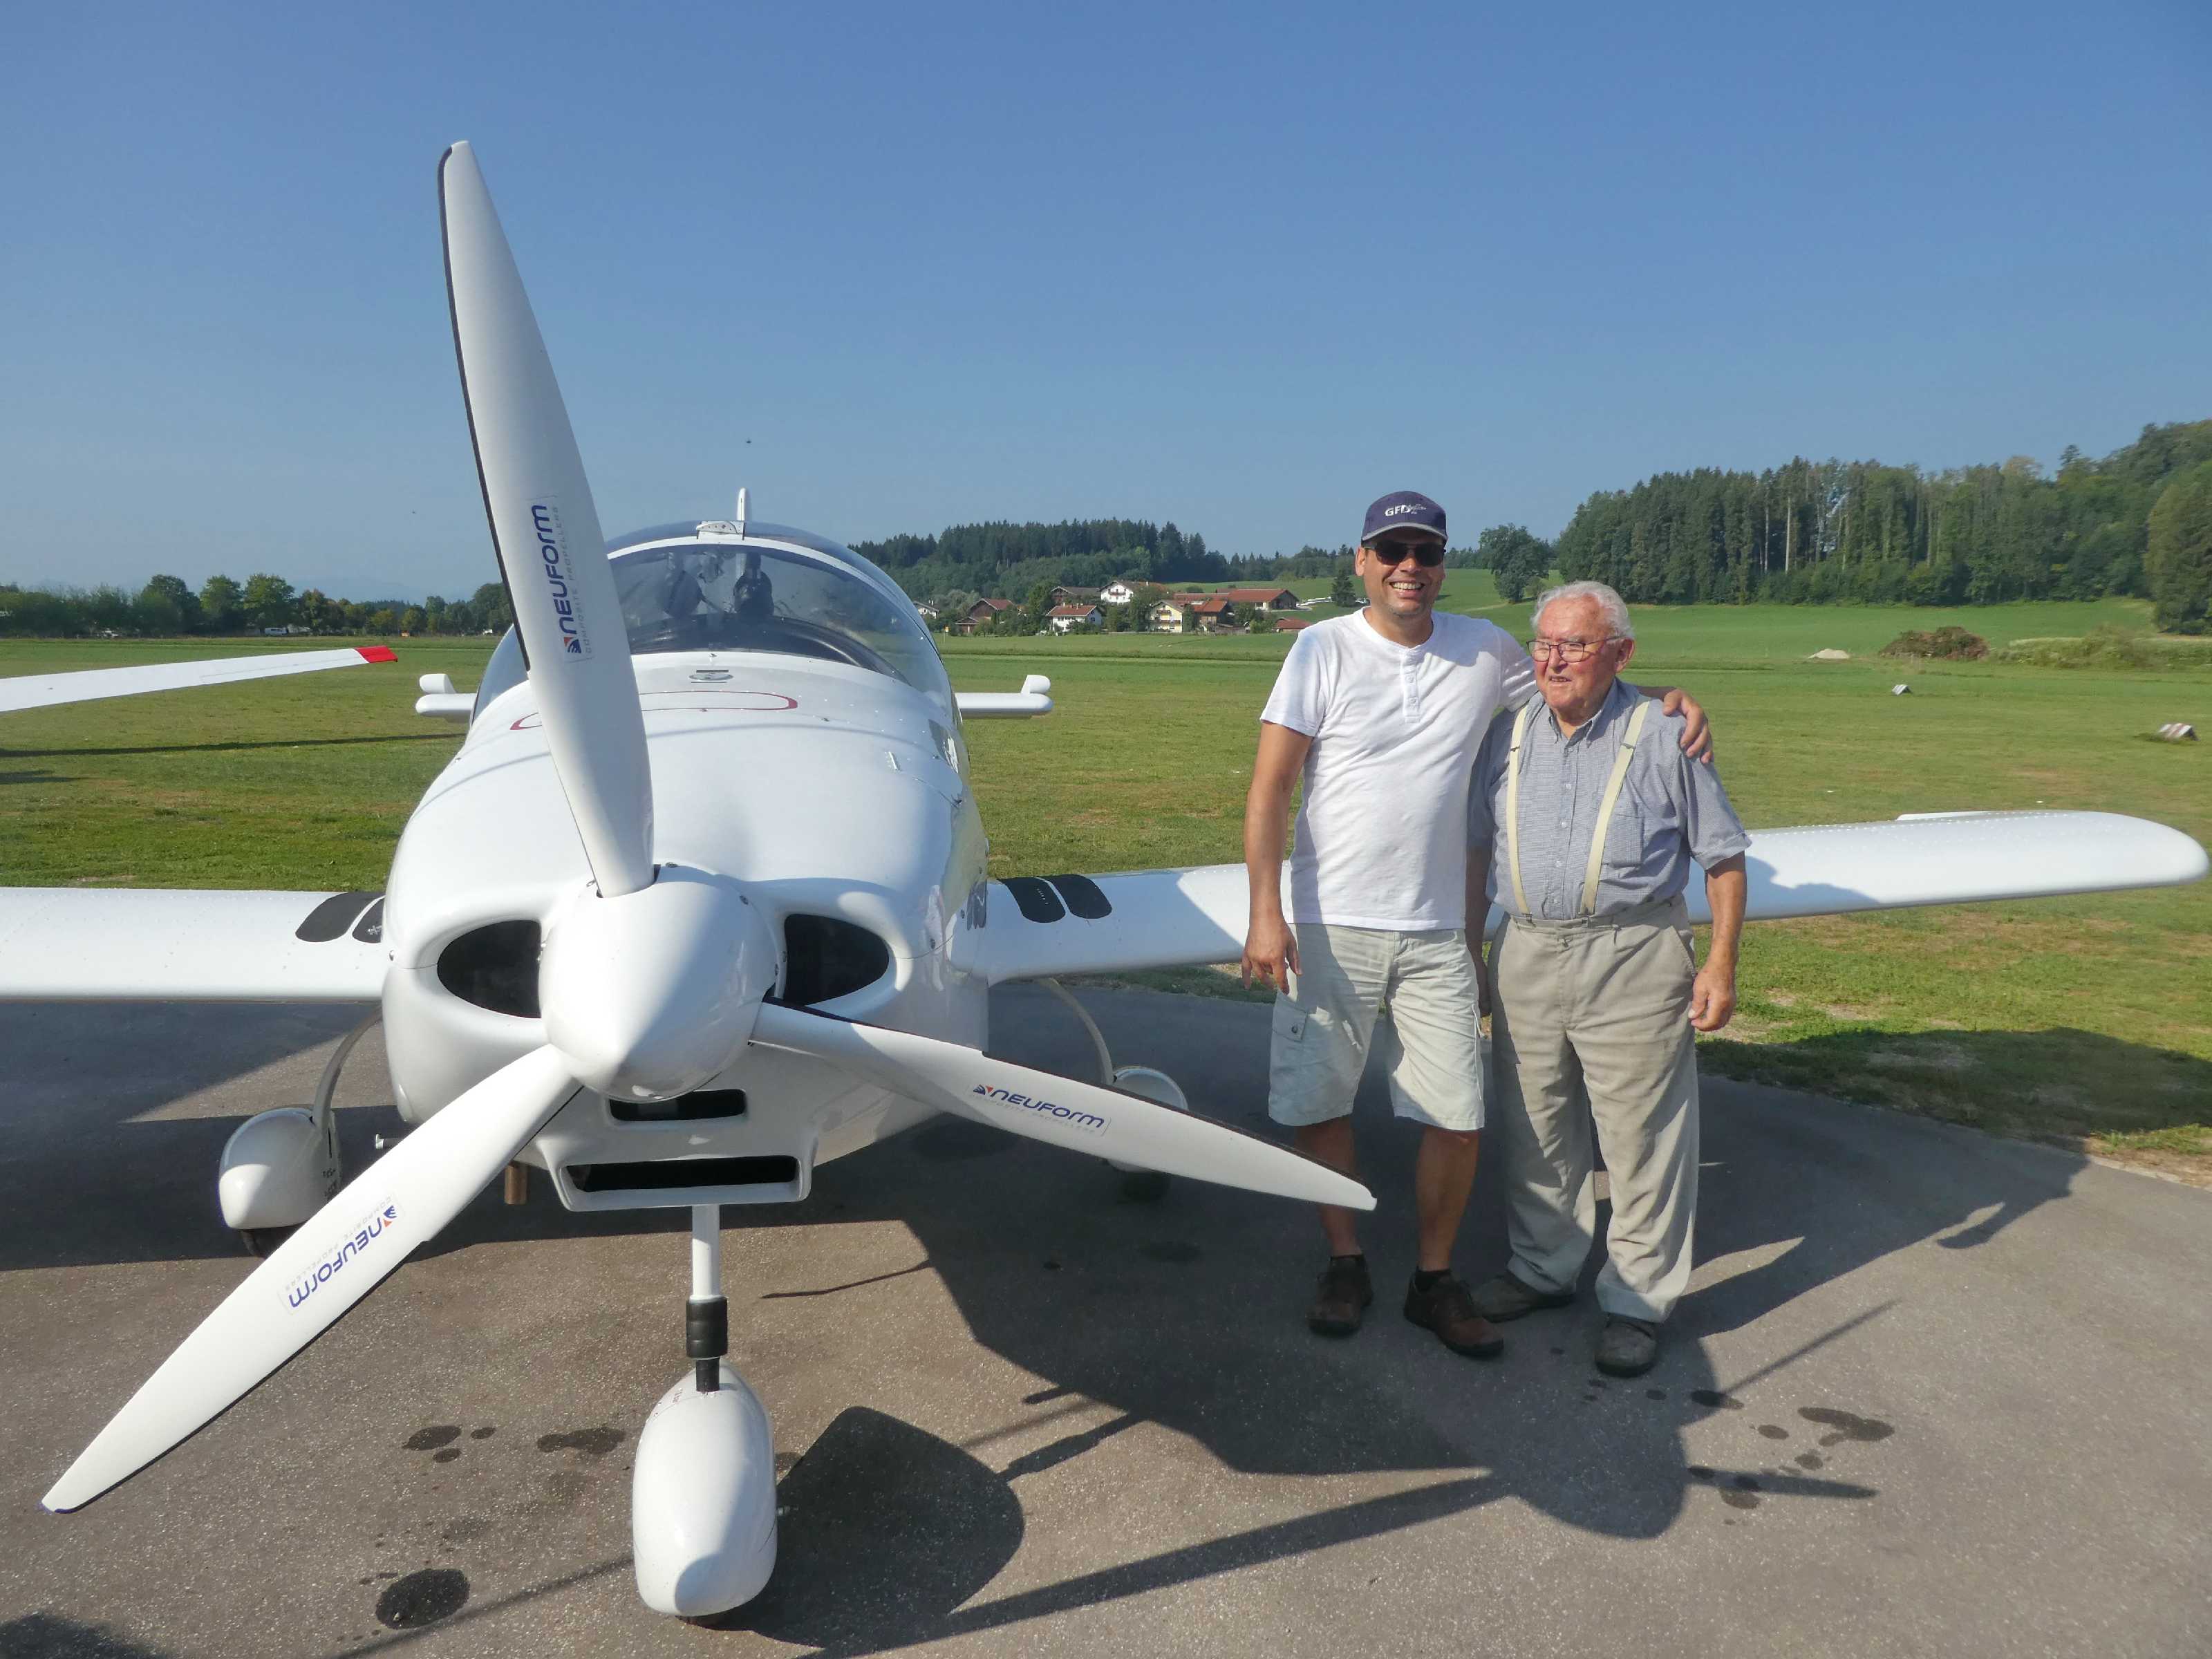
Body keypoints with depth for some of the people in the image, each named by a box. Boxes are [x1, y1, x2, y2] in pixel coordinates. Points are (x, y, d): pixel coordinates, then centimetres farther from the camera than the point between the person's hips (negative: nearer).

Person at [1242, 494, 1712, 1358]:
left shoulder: (1485, 649, 6)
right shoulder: (1323, 650, -4)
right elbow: (1268, 789, -7)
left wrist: (1670, 697, 3)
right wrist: (1265, 913, -15)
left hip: (1437, 933, 2)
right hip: (1330, 927, -2)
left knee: (1459, 1118, 2)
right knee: (1316, 1104, 7)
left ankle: (1435, 1280, 24)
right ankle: (1346, 1265, 29)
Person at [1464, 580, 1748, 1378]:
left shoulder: (1663, 736, -3)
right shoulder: (1508, 734, 8)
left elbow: (1724, 855, 0)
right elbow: (1475, 847, 16)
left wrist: (1721, 962, -6)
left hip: (1633, 961, -4)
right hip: (1527, 955, 5)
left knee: (1641, 1135, 1)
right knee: (1534, 1127, 15)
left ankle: (1638, 1300, 16)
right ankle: (1543, 1267, 33)